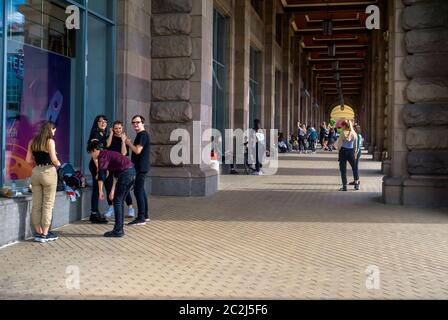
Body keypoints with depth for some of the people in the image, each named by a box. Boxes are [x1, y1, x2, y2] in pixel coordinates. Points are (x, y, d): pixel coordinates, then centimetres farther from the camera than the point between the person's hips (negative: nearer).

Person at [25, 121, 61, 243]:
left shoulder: (32, 142, 9)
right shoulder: (50, 141, -8)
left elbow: (28, 160, 7)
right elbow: (54, 159, -15)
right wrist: (58, 164, 5)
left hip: (36, 172, 6)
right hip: (48, 172, -6)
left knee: (36, 205, 10)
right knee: (48, 205, 1)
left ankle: (39, 233, 17)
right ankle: (45, 234, 4)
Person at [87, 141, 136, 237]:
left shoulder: (102, 155, -1)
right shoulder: (109, 153, 27)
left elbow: (101, 174, -11)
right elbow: (116, 174, 32)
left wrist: (100, 191, -6)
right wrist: (113, 191, 33)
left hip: (126, 173, -9)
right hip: (132, 171, 9)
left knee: (117, 201, -1)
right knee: (120, 201, 16)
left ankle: (117, 231, 2)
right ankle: (120, 229, 20)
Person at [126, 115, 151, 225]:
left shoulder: (143, 134, -13)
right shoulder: (140, 135, 19)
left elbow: (137, 150, -20)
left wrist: (129, 143, -8)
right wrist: (129, 143, 11)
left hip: (141, 168, -11)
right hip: (139, 167, 11)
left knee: (138, 191, -12)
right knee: (141, 190, 15)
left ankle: (141, 218, -12)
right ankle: (145, 215, 23)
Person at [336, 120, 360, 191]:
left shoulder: (343, 133, -9)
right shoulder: (354, 133, 4)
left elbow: (339, 144, -10)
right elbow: (355, 146, 9)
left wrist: (339, 149, 9)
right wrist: (355, 153, 17)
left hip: (343, 151, -4)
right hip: (351, 151, 4)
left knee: (343, 169, 3)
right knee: (354, 167, 19)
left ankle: (344, 186, 3)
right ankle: (357, 184, 24)